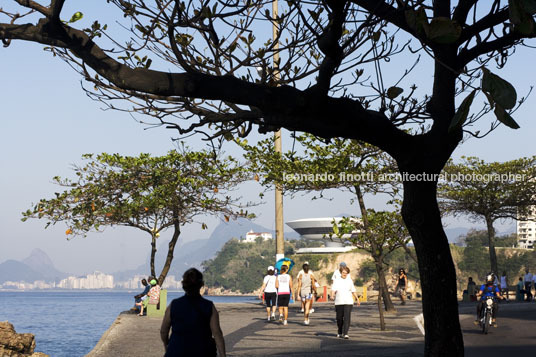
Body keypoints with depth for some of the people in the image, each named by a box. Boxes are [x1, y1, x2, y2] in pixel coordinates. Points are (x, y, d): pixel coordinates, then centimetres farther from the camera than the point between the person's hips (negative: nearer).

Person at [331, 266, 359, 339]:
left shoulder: (350, 281, 10)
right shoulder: (336, 281, 5)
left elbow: (353, 291, 17)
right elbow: (333, 289, -7)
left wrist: (357, 299, 16)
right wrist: (332, 295, -25)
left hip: (348, 302, 0)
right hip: (339, 302, 0)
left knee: (347, 318, -11)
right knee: (339, 318, 6)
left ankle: (345, 333, -12)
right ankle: (339, 333, 26)